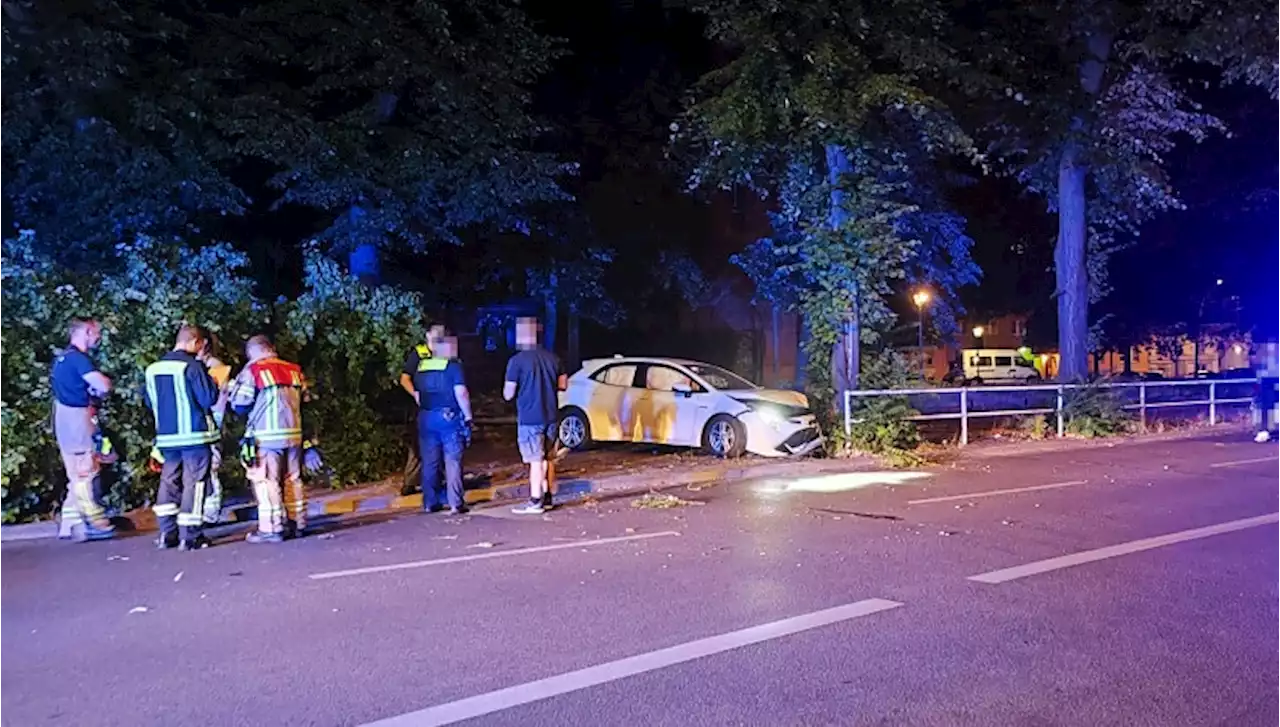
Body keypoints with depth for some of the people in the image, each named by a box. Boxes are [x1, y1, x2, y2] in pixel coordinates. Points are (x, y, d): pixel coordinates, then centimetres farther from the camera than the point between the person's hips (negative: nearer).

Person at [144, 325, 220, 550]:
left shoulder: (153, 368, 8)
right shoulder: (192, 365, -13)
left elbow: (150, 403, 18)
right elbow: (209, 399, -14)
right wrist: (213, 383, 3)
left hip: (166, 436, 6)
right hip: (195, 434, -6)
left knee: (169, 481, 14)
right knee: (194, 482, -1)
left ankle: (167, 533, 16)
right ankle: (190, 536, -1)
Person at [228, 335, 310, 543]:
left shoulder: (252, 371, -4)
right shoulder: (294, 370, 12)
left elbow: (239, 404, -3)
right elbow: (305, 400, 14)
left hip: (267, 435, -5)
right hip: (293, 433, 5)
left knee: (266, 480, -1)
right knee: (293, 479, 13)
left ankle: (272, 528, -4)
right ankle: (297, 524, 17)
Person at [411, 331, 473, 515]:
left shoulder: (421, 368, 10)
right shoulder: (454, 366, -7)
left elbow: (417, 395, 14)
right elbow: (461, 393, -14)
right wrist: (468, 417, -8)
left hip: (426, 418, 5)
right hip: (450, 417, -5)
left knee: (429, 462, 11)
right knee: (453, 462, -1)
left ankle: (430, 503, 16)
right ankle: (456, 504, -2)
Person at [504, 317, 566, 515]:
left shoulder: (517, 361, -12)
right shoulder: (552, 357, 4)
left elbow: (508, 394, -11)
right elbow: (563, 384, 13)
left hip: (529, 419, -5)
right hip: (551, 417, 5)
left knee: (535, 460, -3)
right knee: (547, 458, 15)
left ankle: (535, 503, 0)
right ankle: (547, 498, 22)